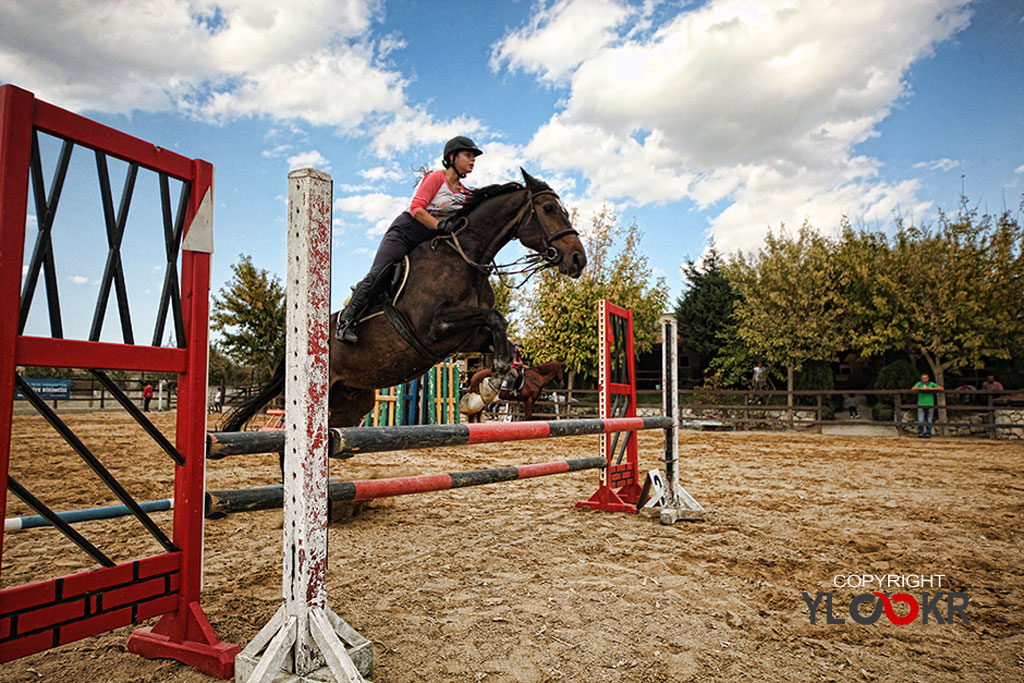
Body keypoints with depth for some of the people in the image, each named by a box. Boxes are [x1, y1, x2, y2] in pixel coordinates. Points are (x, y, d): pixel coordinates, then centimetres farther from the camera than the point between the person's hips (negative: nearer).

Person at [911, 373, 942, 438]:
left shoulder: (932, 384, 1)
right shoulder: (919, 384, -1)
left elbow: (941, 388, -9)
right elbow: (913, 388, -19)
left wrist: (932, 388, -19)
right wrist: (922, 388, -30)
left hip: (930, 406, 1)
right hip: (921, 406, -1)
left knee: (929, 422, 1)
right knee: (920, 421, -8)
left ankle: (928, 434, 11)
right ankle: (920, 434, 2)